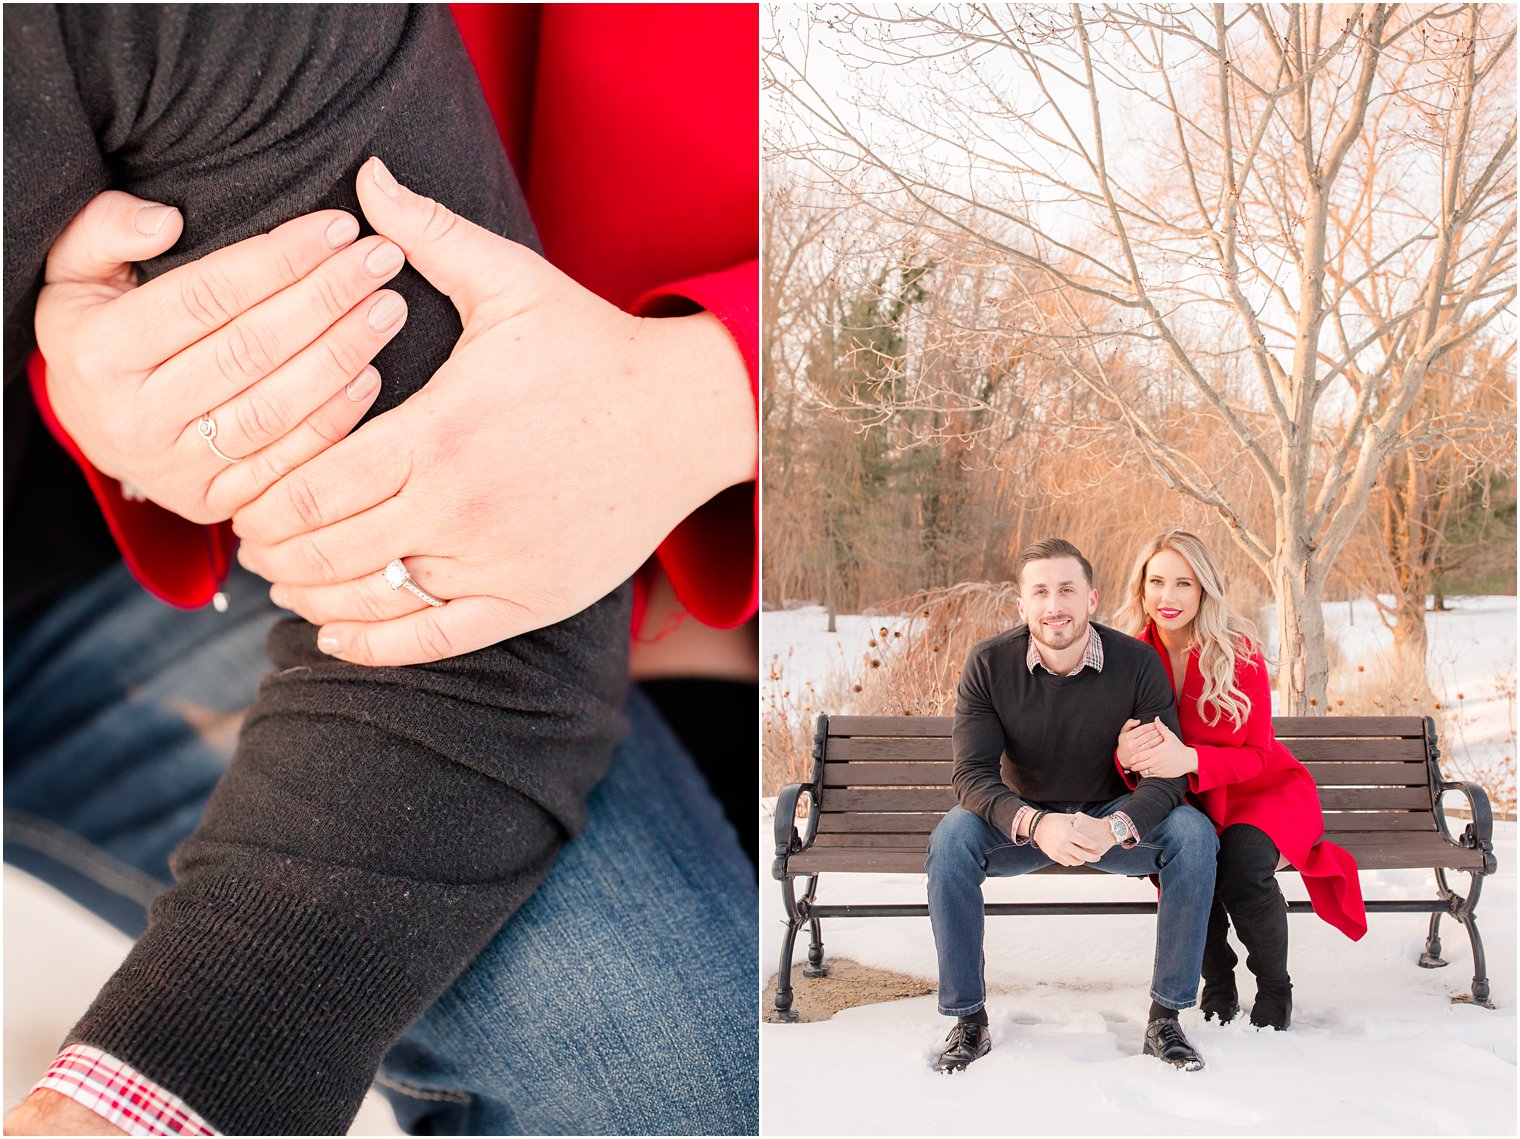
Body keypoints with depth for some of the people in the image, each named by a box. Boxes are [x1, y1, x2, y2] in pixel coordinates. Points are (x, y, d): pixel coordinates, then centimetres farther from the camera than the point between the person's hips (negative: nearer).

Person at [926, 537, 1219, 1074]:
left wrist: (1115, 828, -38)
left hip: (1112, 819, 1)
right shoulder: (989, 664, -13)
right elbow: (972, 774, -18)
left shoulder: (1136, 662, -13)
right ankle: (968, 1020, -16)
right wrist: (1036, 824, -39)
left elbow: (1167, 774, -16)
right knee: (950, 839, -30)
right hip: (1022, 820, 0)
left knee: (1194, 833, -27)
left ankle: (1165, 1017, -15)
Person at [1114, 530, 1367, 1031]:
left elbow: (1257, 754, -12)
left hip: (1261, 790, -1)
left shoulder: (1239, 651, -14)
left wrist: (1190, 759, -33)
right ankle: (1217, 986, -6)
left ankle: (1275, 990, -3)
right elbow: (1128, 743, -6)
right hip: (1185, 803, 1)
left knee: (1242, 860, -31)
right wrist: (1126, 757, -33)